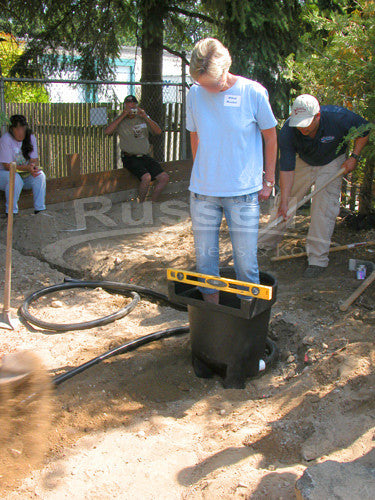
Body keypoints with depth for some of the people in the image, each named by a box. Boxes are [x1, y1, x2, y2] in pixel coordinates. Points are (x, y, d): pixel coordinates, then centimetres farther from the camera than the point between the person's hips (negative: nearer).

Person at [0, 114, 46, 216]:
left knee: (40, 175, -23)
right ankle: (11, 212, -23)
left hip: (25, 174, 5)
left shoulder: (30, 137, -3)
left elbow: (34, 160, -3)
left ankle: (40, 209, -16)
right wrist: (27, 168, -35)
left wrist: (33, 166, -29)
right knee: (15, 178, -36)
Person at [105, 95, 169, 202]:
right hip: (129, 158, -5)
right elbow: (107, 131, -16)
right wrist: (122, 116, -16)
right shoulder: (120, 121, 3)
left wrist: (146, 117, -9)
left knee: (164, 178, -11)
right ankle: (141, 204, -7)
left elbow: (158, 132, 2)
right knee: (146, 177, -30)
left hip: (145, 156, 5)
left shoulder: (143, 118, 13)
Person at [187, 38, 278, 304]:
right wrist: (201, 177, 14)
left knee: (246, 259, 3)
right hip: (203, 191, 3)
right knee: (204, 255, 9)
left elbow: (270, 137, 3)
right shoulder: (195, 94, 0)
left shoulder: (253, 92, -8)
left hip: (244, 192, -3)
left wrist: (268, 180, 5)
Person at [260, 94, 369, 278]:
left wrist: (354, 157, -17)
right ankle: (266, 244, 22)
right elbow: (286, 168, -28)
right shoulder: (288, 131, -29)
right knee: (284, 200, 4)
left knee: (324, 207, -12)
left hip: (332, 163, -2)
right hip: (304, 162, 2)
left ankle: (318, 259, -6)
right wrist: (284, 201, -31)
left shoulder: (339, 117, -32)